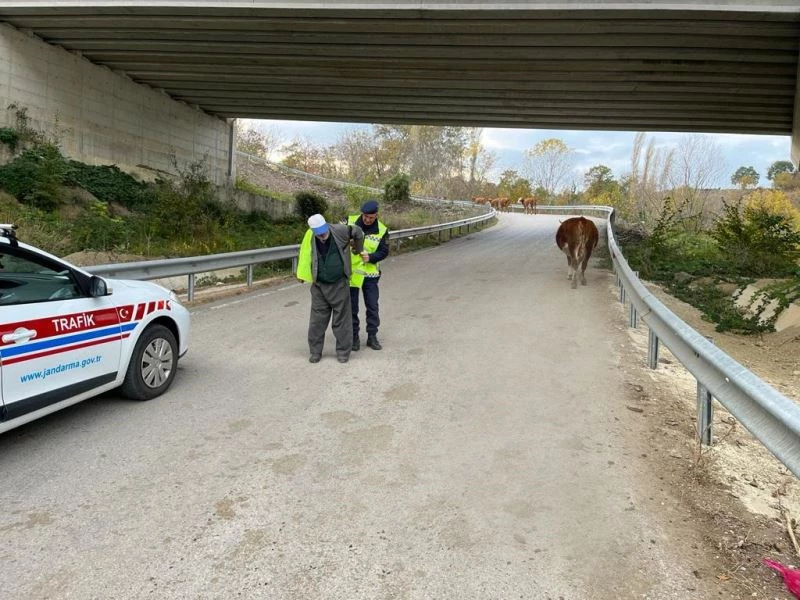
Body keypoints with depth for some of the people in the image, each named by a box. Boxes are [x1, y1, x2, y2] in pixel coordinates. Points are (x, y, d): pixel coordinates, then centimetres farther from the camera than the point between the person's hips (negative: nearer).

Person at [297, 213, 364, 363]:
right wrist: (304, 275, 8)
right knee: (317, 320, 6)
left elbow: (358, 232, 1)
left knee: (341, 319, 6)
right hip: (319, 285, 2)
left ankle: (343, 352, 17)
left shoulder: (338, 231, -14)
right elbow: (305, 257, 6)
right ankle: (315, 351, 19)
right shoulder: (309, 238, -9)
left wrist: (358, 250, 14)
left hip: (339, 285, -2)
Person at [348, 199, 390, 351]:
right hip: (351, 271, 0)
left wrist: (371, 257, -22)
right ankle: (354, 337, 20)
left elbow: (384, 252, -4)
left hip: (370, 273, 0)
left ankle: (372, 336, 19)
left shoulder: (382, 230, -6)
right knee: (351, 306, 7)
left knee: (372, 306, 6)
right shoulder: (350, 221, -7)